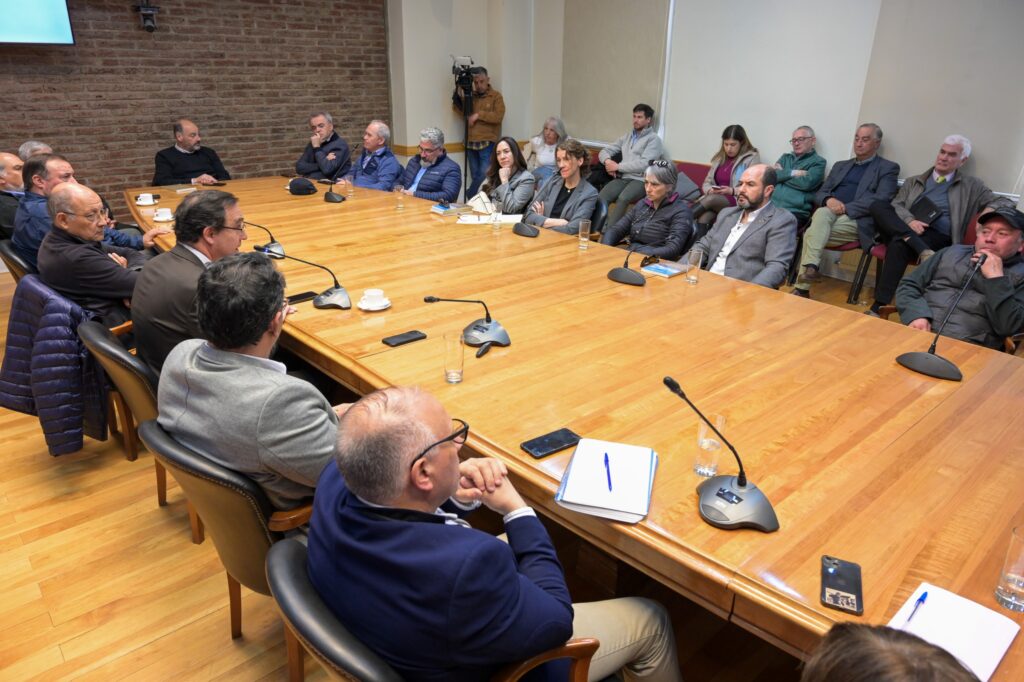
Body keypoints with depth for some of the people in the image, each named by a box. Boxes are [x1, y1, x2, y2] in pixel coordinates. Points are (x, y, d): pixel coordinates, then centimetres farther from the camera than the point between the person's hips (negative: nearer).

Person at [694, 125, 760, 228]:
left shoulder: (752, 158, 2)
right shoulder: (719, 158, 20)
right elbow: (707, 182, 20)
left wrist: (732, 191, -18)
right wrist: (710, 190, -4)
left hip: (738, 201, -4)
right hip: (715, 199, 4)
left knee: (710, 199, -35)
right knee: (704, 218, -33)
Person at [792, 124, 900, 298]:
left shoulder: (888, 168, 10)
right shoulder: (840, 166, 26)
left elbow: (880, 200, -7)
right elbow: (819, 194, 19)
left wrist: (844, 208, -16)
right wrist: (829, 200, -6)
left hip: (856, 221, -4)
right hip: (828, 214, 4)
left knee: (812, 233, -28)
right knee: (822, 213, -31)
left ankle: (802, 287, -31)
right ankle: (810, 267, -40)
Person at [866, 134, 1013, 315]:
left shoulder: (972, 186, 19)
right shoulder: (913, 182, 25)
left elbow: (1006, 202, 15)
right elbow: (896, 205, 10)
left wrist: (989, 211, -10)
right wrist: (909, 220, -13)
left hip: (938, 238, -3)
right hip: (906, 231, 3)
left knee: (899, 245, -38)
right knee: (878, 206, -26)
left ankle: (879, 306, -41)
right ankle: (921, 249, -39)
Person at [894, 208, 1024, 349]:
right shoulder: (951, 252, 20)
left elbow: (1009, 327, -4)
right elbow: (908, 285, 14)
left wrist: (995, 278, -6)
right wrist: (916, 314, -5)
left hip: (967, 348, -2)